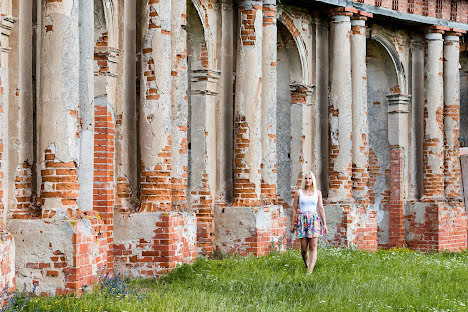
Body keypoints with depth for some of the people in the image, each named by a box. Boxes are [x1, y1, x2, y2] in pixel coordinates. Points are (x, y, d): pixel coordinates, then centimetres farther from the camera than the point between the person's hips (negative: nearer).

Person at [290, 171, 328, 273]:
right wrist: (292, 224, 2)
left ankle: (310, 271, -14)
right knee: (303, 248, -1)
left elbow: (321, 209, 9)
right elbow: (294, 208, 6)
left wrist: (324, 224, 5)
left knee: (313, 247, -10)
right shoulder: (299, 192, 6)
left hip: (314, 219, 0)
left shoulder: (317, 193, 9)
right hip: (302, 219, 0)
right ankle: (306, 266, 25)